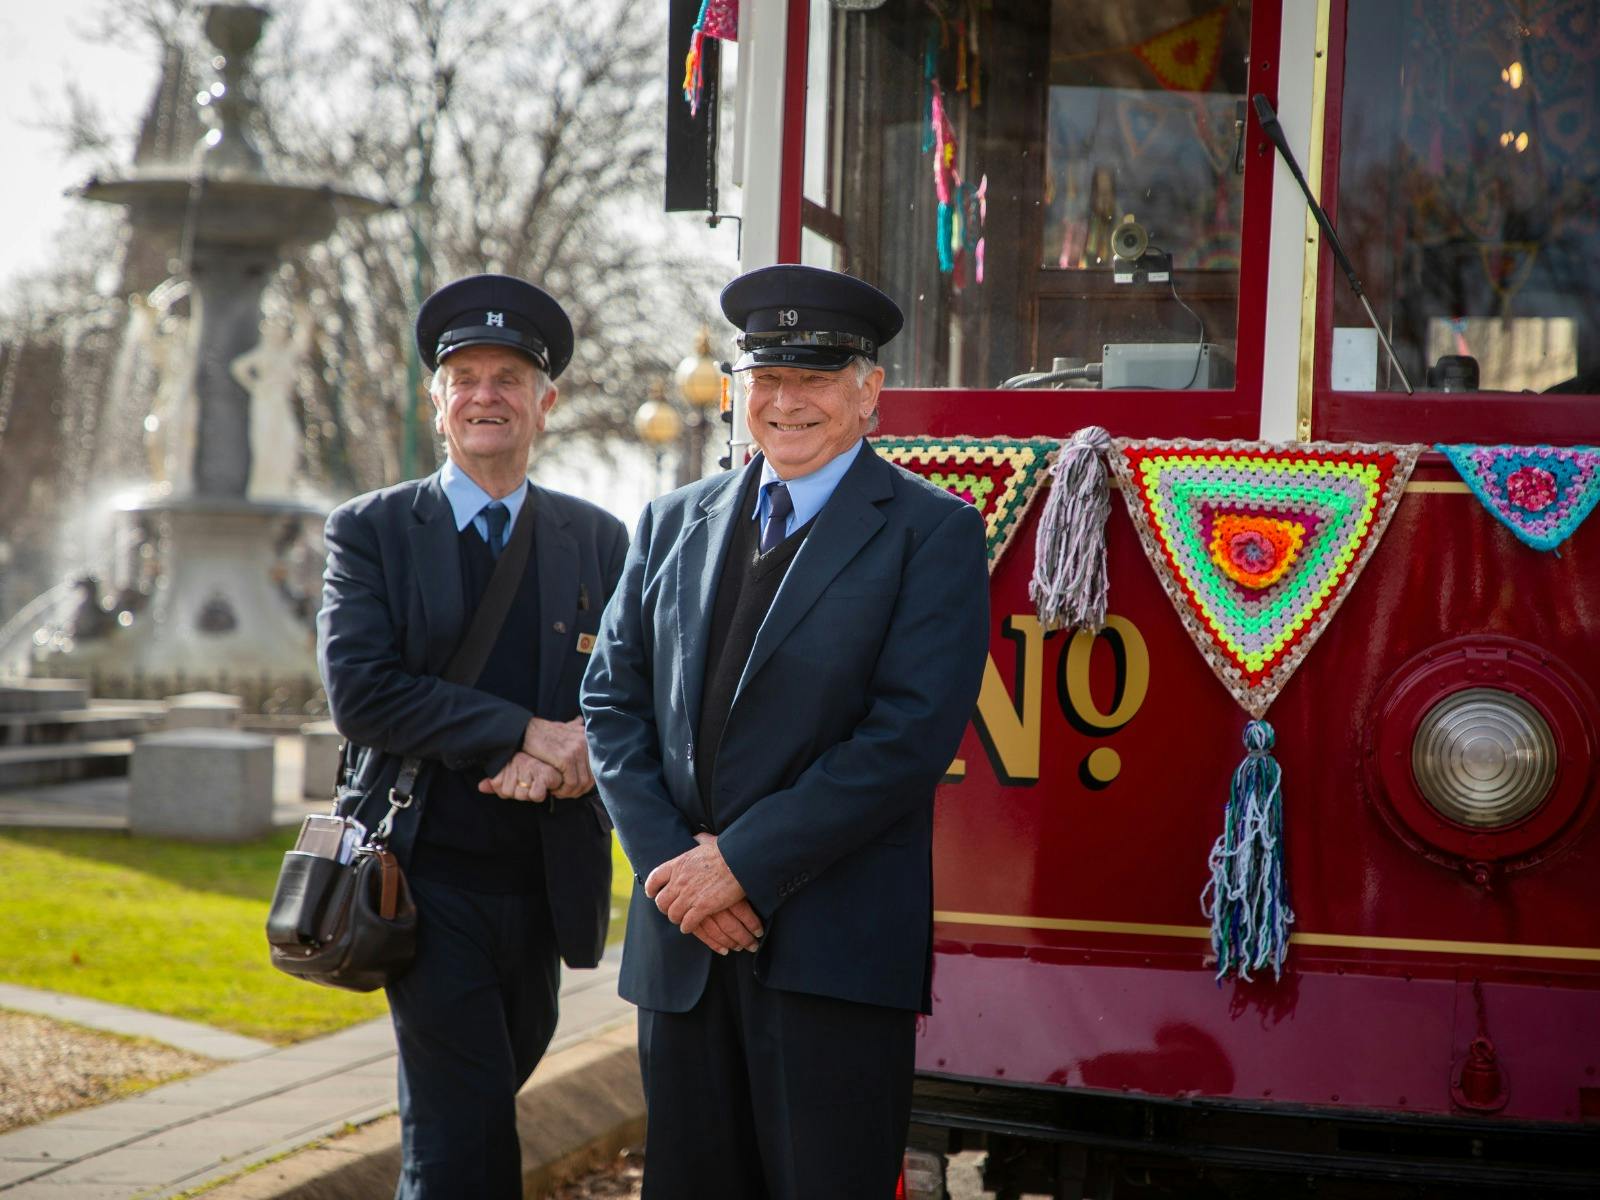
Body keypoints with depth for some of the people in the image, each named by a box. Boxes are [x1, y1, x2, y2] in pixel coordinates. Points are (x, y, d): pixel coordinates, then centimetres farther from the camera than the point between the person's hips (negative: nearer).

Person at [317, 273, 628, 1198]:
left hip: (546, 882, 3)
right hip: (430, 877, -3)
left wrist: (578, 754, -20)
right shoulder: (371, 531, 1)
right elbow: (358, 689, -12)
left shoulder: (599, 542, 9)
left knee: (455, 1124, 15)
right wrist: (524, 733, -18)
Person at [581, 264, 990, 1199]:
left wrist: (744, 864, -13)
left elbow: (913, 733, -12)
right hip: (682, 941, 5)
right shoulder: (674, 525, 14)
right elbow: (614, 701, 11)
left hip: (835, 948, -4)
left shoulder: (932, 532, -2)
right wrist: (671, 862, -5)